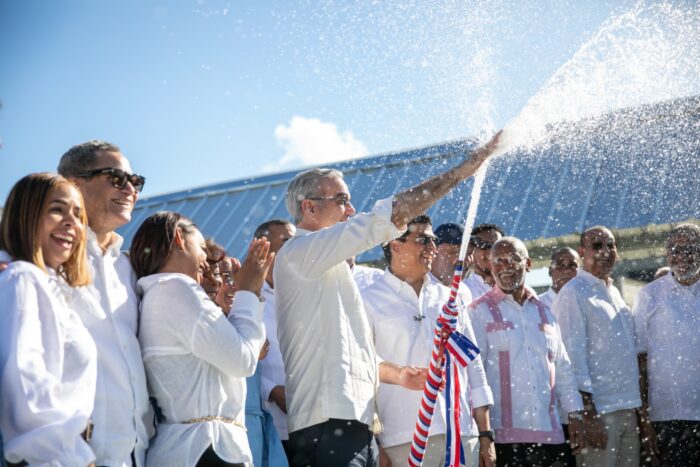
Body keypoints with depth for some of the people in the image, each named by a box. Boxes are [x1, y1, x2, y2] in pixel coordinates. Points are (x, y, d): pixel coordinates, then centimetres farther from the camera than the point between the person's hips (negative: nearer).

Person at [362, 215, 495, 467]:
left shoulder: (449, 298, 15)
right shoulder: (369, 302, 2)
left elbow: (473, 365, 16)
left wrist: (486, 435, 12)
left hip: (463, 437, 4)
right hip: (405, 442, -4)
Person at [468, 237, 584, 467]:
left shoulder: (544, 312, 17)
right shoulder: (480, 311, 0)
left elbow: (563, 368, 19)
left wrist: (574, 416, 13)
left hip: (548, 433, 5)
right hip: (503, 434, -5)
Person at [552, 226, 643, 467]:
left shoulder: (614, 293, 16)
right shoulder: (572, 294, -8)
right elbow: (574, 356, -13)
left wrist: (640, 410, 16)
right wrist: (588, 414, -18)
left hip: (628, 408, 7)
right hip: (598, 410, -7)